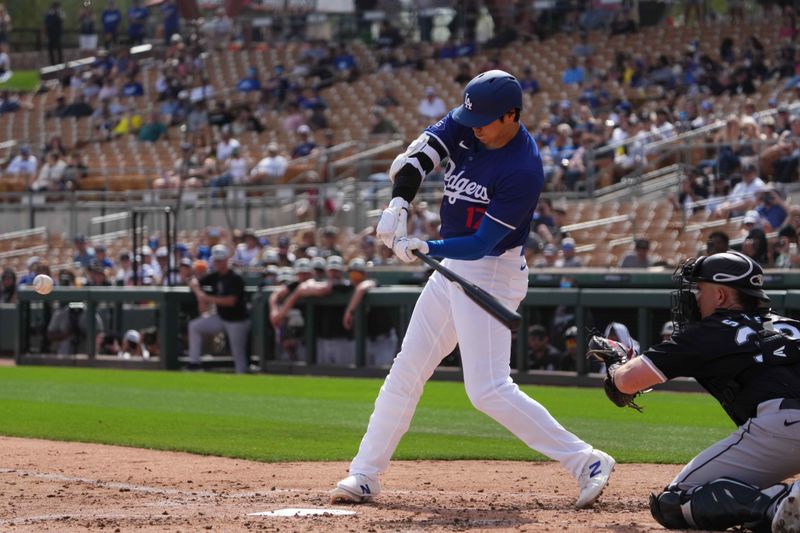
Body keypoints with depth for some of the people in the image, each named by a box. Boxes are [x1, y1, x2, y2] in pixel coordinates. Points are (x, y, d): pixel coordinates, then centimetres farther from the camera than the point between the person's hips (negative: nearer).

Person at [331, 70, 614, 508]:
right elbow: (418, 154, -10)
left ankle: (586, 463, -12)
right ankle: (365, 475, 21)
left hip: (491, 274, -8)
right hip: (451, 268, 8)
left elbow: (483, 243, -25)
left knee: (488, 389, -16)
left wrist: (427, 249, -37)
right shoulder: (468, 126, -2)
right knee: (406, 371, 12)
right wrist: (399, 201, -27)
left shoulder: (523, 170, -24)